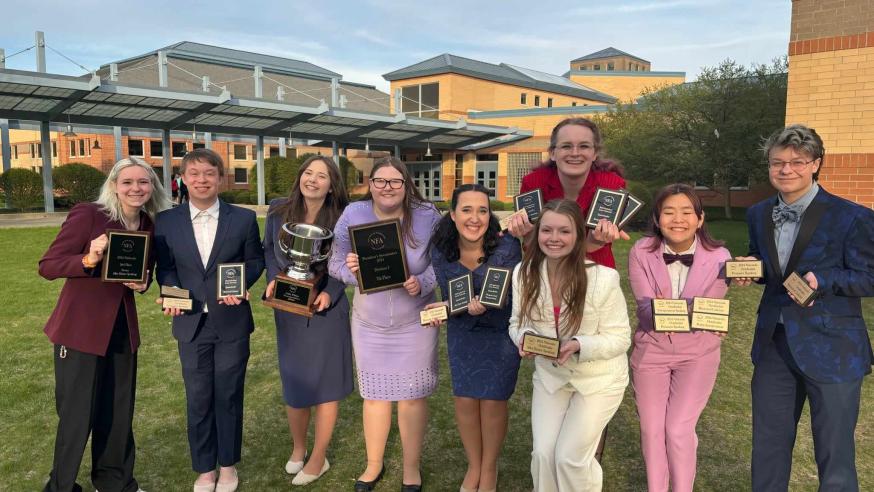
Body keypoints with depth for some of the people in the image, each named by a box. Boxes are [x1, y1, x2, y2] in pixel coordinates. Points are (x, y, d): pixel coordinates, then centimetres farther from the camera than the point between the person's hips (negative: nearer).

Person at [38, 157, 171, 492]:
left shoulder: (150, 226, 3)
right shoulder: (87, 215, -14)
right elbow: (47, 266, -13)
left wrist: (142, 284, -6)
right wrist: (88, 260, -30)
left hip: (123, 328, 5)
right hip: (80, 328, -5)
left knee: (119, 411, 14)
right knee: (77, 414, 4)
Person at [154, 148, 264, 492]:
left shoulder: (243, 218, -2)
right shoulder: (166, 221, 0)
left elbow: (255, 260, 4)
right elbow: (165, 267, 7)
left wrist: (240, 285, -14)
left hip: (232, 323, -1)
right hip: (191, 324, 1)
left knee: (228, 396, 11)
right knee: (198, 400, 10)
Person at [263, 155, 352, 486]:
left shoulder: (340, 219, -10)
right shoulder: (279, 210, -4)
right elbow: (268, 249, 8)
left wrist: (330, 293, -17)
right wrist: (273, 279, -9)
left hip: (326, 310, -2)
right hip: (288, 311, 3)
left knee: (325, 382, 8)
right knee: (294, 381, 15)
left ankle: (318, 459, 27)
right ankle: (297, 447, 41)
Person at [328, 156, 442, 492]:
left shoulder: (427, 216, -11)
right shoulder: (352, 215, -9)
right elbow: (334, 263, -3)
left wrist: (423, 283, -25)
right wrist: (349, 269, -26)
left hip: (414, 323, -1)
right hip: (369, 324, 2)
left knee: (412, 396, 8)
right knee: (374, 394, 16)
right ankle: (374, 465, 37)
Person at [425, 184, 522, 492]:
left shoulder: (507, 247, -26)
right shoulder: (441, 250, -16)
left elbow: (513, 302, -22)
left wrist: (484, 309, -40)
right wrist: (444, 309, -30)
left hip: (501, 331, -2)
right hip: (462, 333, 3)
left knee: (493, 400, 5)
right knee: (465, 400, 7)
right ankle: (473, 465, 33)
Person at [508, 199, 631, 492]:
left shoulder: (603, 278, -23)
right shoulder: (523, 272, -11)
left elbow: (619, 338, -17)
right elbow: (517, 323, 0)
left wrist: (578, 346, -34)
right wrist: (524, 338, -23)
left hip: (599, 379, -3)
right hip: (549, 375, 4)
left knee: (570, 456, -4)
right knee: (543, 453, 1)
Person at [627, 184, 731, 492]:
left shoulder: (718, 257, -14)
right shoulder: (641, 253, -14)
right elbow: (645, 307, -18)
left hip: (698, 353, -1)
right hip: (651, 349, 1)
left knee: (679, 430, -5)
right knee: (651, 430, 9)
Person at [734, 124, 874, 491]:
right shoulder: (758, 214, 6)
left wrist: (821, 280, -26)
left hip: (831, 349, -5)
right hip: (774, 344, 5)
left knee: (835, 456, 8)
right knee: (767, 447, 18)